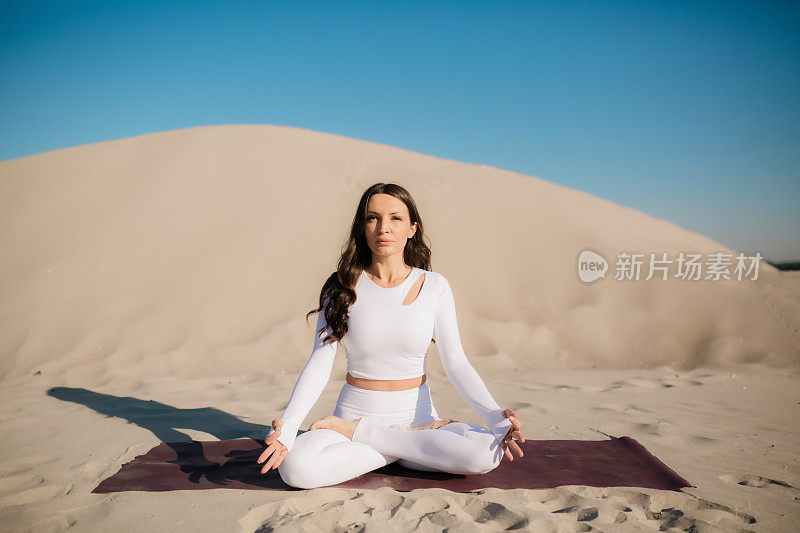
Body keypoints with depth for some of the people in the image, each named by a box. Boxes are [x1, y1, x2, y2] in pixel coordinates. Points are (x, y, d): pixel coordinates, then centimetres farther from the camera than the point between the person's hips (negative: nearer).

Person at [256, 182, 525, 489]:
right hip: (354, 410, -1)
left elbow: (455, 362, -4)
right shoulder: (342, 289, -2)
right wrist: (287, 426, -24)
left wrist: (494, 416, -20)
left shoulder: (434, 286, -1)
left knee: (486, 453, -29)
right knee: (295, 467, -31)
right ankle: (420, 447, -10)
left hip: (416, 416, 1)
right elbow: (319, 363, -8)